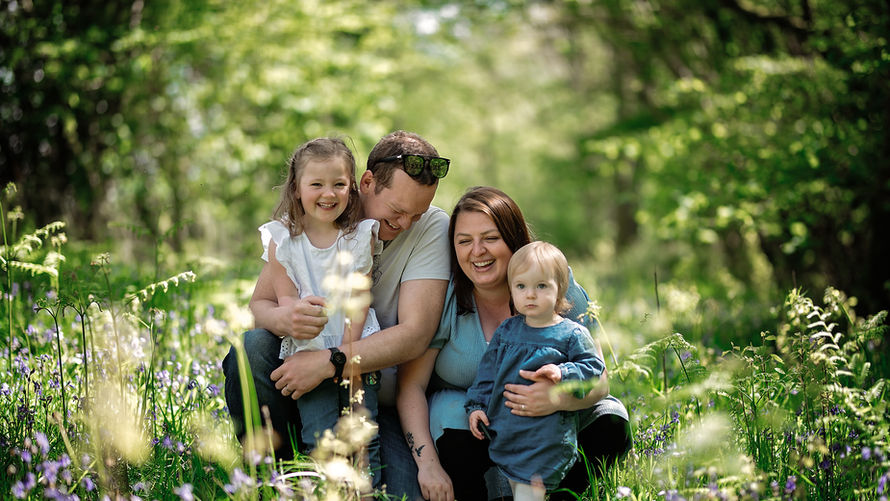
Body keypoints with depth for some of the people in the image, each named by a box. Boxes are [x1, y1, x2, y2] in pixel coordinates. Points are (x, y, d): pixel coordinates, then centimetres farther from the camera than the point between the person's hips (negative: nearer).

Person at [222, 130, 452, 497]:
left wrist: (328, 363, -28)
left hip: (377, 396, -1)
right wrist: (282, 318, -32)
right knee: (253, 346, -29)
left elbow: (416, 335, -16)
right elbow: (259, 304, -5)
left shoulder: (432, 228, -8)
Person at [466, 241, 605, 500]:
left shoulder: (572, 334, -5)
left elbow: (593, 367, -3)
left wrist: (562, 373, -19)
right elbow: (488, 370, 15)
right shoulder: (506, 330, 9)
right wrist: (476, 405, 9)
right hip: (504, 428, 5)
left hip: (546, 433, -5)